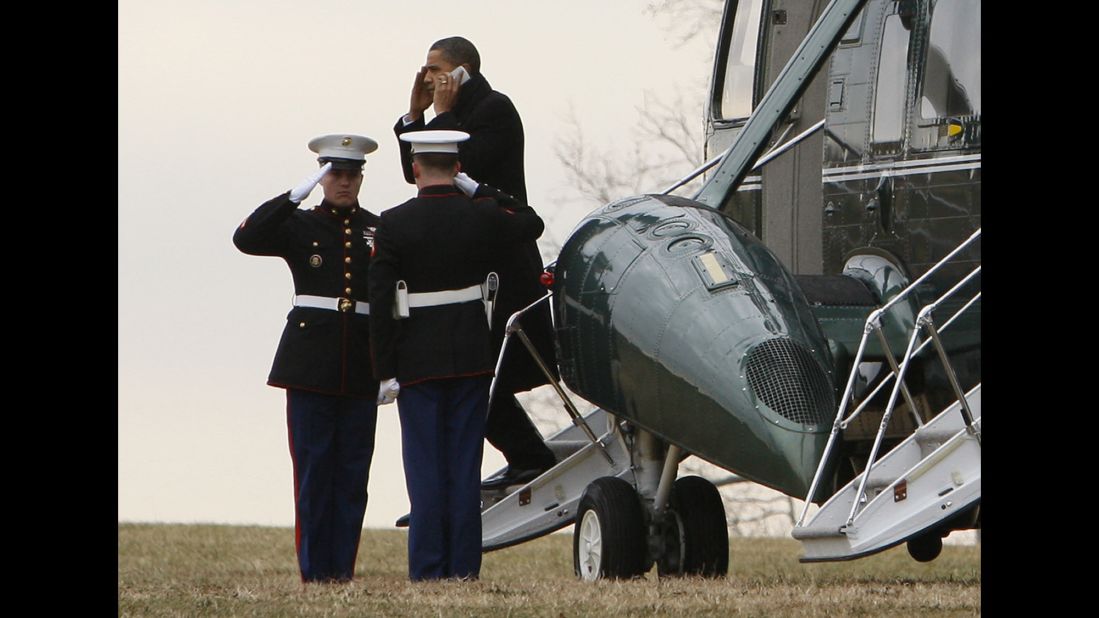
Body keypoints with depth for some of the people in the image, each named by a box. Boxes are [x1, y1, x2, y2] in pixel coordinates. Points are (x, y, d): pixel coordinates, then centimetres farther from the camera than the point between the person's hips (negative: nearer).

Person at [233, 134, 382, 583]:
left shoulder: (378, 230, 11)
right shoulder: (300, 226, 6)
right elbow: (246, 239, -12)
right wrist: (295, 195, -16)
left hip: (360, 366, 2)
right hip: (311, 360, -2)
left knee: (353, 470, 2)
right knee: (313, 467, -3)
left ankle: (342, 569, 6)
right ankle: (315, 571, -1)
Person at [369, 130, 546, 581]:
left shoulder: (393, 224, -8)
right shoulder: (482, 217, -2)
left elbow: (380, 302, -10)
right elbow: (532, 224, 20)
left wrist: (385, 370, -5)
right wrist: (482, 191, 20)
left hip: (417, 359, -2)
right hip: (472, 357, 2)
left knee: (425, 465, 2)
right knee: (465, 466, 6)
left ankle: (427, 570, 0)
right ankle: (463, 567, 5)